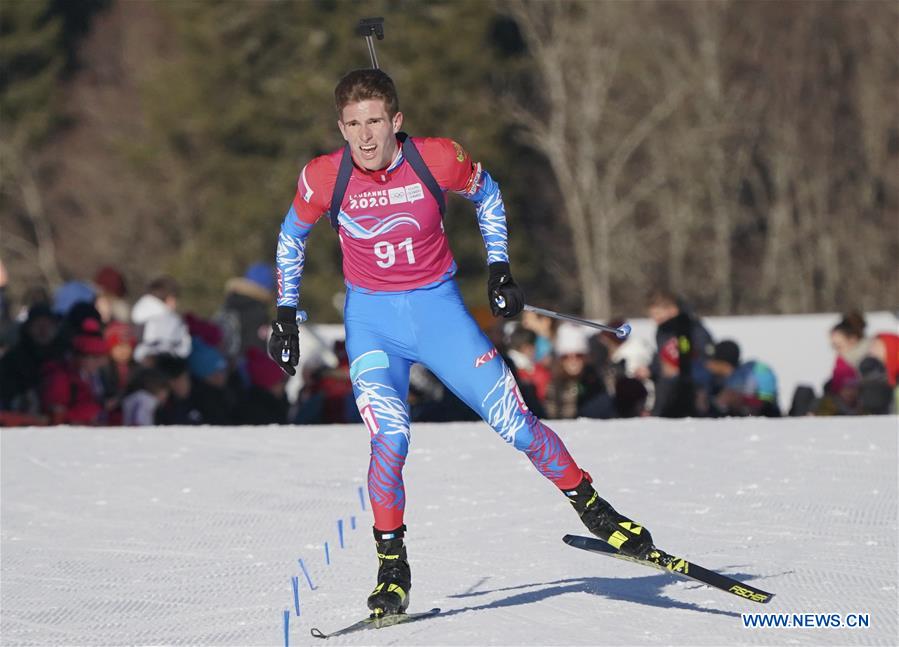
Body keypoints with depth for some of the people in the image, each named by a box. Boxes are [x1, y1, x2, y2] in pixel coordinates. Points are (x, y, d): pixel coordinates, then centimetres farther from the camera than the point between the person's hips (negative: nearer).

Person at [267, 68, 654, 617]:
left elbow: (486, 193, 7)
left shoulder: (438, 160, -16)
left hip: (439, 309, 0)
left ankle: (592, 508, 17)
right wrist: (287, 315, 5)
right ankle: (392, 570, -5)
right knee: (389, 441, -20)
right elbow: (291, 238, 6)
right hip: (372, 320, 0)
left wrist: (500, 267, 4)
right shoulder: (324, 179, -14)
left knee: (515, 422, -4)